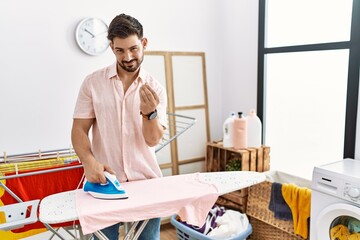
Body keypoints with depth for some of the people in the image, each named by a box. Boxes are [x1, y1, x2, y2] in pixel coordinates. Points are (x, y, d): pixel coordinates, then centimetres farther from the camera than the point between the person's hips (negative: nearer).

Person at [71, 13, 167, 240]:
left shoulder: (155, 88, 0)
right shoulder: (93, 82, -1)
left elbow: (153, 140, -6)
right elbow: (79, 129, -3)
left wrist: (149, 112, -25)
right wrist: (89, 161, -21)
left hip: (146, 181, 1)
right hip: (105, 180, 0)